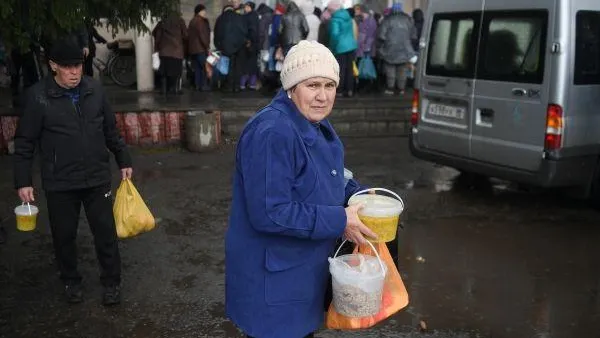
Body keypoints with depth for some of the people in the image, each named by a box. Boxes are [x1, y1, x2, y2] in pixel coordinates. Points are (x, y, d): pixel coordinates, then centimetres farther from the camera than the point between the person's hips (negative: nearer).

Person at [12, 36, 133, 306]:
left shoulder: (94, 89, -2)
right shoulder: (39, 96, -10)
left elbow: (111, 130, 9)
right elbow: (24, 143, -5)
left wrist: (124, 161, 12)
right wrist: (23, 181, -7)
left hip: (97, 178, 2)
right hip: (59, 183, -1)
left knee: (106, 232, 7)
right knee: (64, 236, 12)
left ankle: (111, 282, 26)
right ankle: (71, 281, 35)